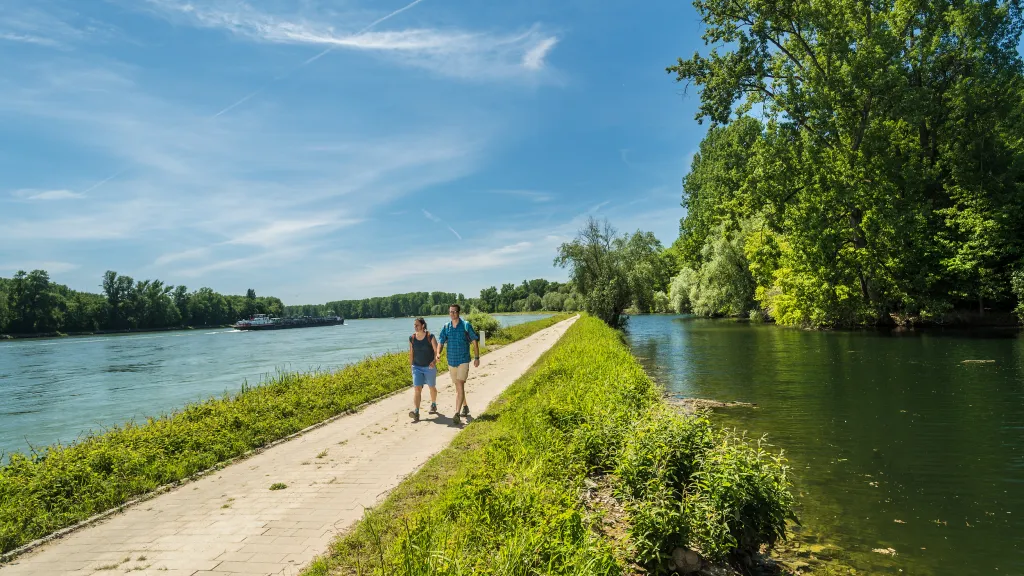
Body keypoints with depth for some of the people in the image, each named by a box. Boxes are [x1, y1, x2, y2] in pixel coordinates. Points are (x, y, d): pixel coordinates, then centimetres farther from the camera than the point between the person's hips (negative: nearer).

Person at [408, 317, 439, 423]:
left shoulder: (430, 337, -10)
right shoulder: (411, 338, 0)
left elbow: (436, 351, -11)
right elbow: (411, 353, 10)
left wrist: (434, 361, -26)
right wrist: (411, 366, 13)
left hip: (430, 367, -2)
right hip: (417, 367, 2)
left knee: (432, 387, 16)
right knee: (417, 388, -11)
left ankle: (433, 405, 41)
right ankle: (416, 412, -21)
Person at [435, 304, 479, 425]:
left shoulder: (465, 325, -6)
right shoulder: (446, 327, 4)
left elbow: (475, 341, 0)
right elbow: (441, 342, 4)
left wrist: (477, 357, -2)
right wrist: (438, 353, -17)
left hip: (463, 360, -5)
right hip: (451, 361, 5)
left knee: (460, 386, -15)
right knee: (458, 386, 16)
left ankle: (457, 414, -22)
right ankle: (465, 406, 37)